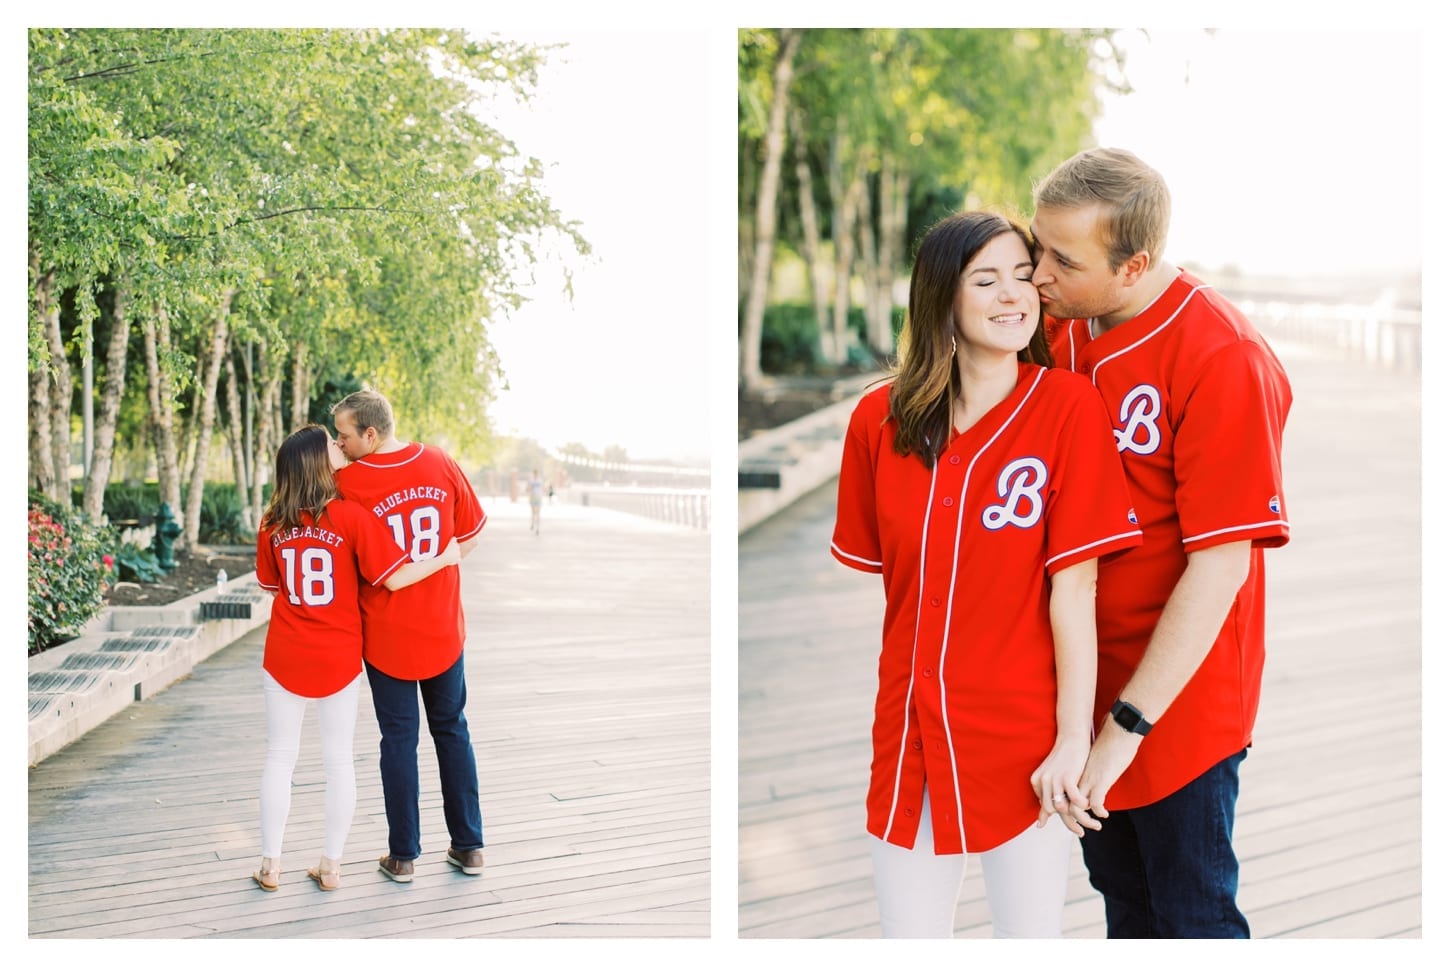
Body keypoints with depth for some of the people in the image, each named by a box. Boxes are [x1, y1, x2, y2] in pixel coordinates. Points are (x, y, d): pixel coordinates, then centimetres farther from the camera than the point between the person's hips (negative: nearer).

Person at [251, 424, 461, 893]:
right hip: (339, 657, -2)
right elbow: (393, 578, -13)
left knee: (280, 757, 11)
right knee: (338, 760, 9)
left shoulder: (273, 524, -3)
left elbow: (271, 585, 11)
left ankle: (271, 864, 14)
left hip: (285, 657, 2)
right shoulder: (351, 516, -14)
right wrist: (444, 559, -1)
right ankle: (330, 865, 14)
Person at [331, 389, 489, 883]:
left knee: (399, 738, 8)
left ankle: (403, 855, 13)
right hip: (443, 627, 3)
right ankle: (468, 846, 20)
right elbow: (470, 534, 4)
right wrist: (432, 569, 9)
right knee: (452, 731, 16)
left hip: (386, 632, -3)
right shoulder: (440, 463, -4)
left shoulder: (349, 482, -16)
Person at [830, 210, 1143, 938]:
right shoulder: (879, 419, 0)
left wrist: (1073, 740, -13)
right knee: (907, 937, 12)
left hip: (1027, 741, -3)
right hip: (910, 737, 3)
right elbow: (863, 576, 9)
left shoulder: (1067, 406, -9)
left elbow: (1074, 586, -12)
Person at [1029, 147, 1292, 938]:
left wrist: (1127, 725, -23)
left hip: (1178, 696, -6)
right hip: (1084, 680, 6)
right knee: (1120, 894, 22)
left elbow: (1220, 564, -23)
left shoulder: (1224, 361, -22)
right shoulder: (1061, 326, -2)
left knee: (1192, 915, 9)